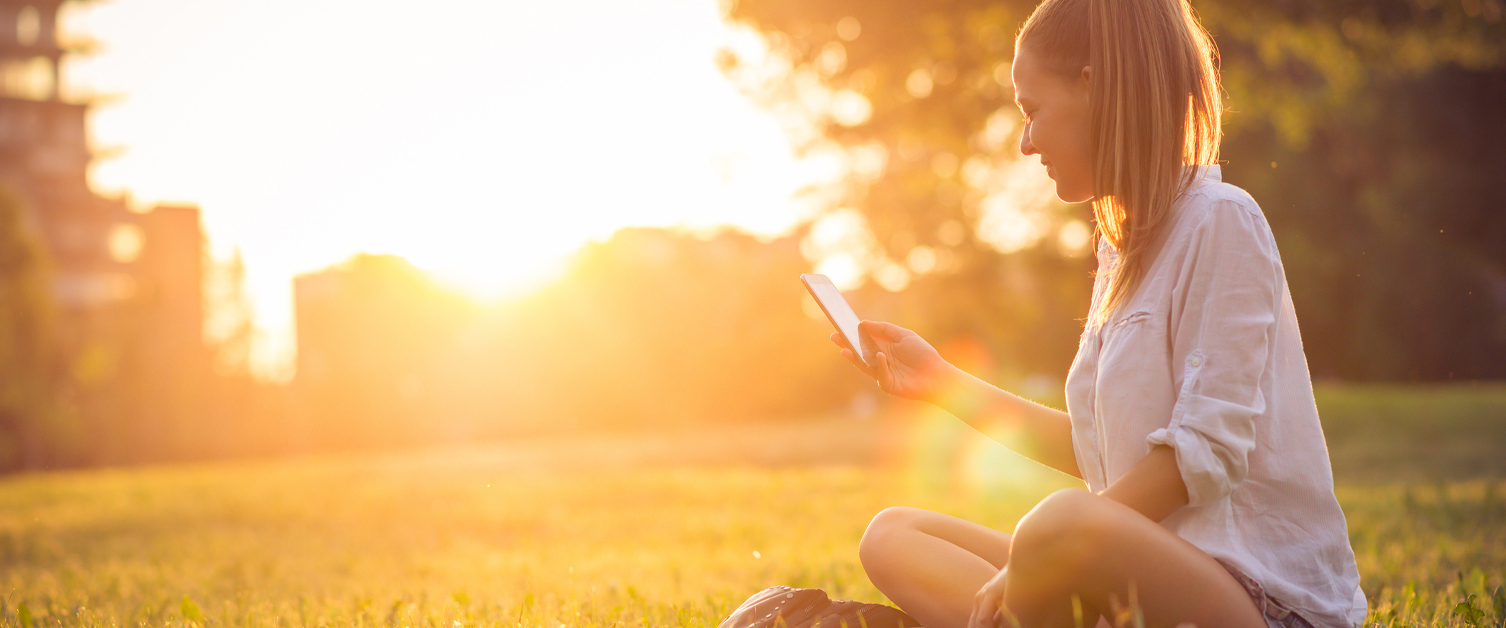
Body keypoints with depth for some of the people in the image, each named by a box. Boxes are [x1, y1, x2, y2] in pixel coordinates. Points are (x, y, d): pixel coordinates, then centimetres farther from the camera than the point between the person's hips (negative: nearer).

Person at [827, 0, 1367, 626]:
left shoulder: (1222, 221, -9)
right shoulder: (1122, 247, 18)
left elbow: (1203, 455, -17)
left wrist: (1024, 567, -19)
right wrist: (942, 382, 24)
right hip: (1146, 572, 9)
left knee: (1065, 525, -39)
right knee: (892, 538, 2)